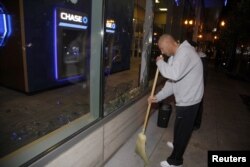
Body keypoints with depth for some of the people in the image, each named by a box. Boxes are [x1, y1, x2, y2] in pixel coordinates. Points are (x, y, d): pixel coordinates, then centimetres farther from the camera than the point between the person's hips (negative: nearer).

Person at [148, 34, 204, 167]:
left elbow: (174, 74, -39)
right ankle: (177, 144, 51)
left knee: (182, 129, 4)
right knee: (180, 127, 27)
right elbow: (172, 81, 10)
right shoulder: (175, 56, 10)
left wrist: (160, 62, -21)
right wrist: (158, 97, 2)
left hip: (189, 100, -9)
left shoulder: (185, 52, -22)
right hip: (185, 98, 9)